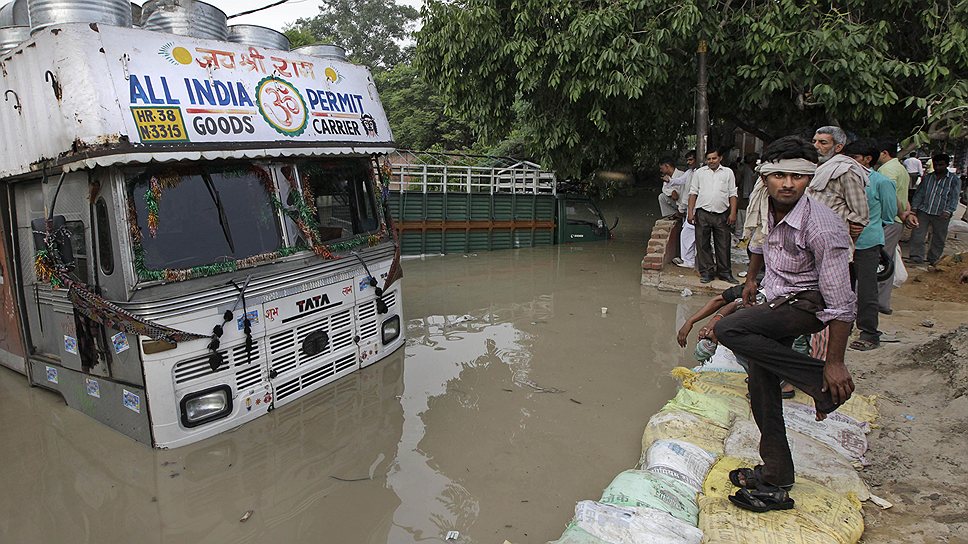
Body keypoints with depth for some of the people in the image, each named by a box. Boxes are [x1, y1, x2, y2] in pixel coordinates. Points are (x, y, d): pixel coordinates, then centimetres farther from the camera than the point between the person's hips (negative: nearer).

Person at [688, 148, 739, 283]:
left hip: (722, 215, 0)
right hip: (703, 214, 0)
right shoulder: (699, 173, 11)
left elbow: (732, 194, 7)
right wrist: (690, 212, -2)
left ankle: (724, 272, 14)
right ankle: (706, 272, 10)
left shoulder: (728, 172, 11)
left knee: (723, 245, 4)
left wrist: (733, 213, -2)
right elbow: (693, 193, 8)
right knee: (702, 244, 1)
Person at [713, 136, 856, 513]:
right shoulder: (765, 208, -3)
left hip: (807, 305, -8)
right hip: (776, 304, 8)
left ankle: (821, 382, -14)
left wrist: (835, 363, -22)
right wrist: (752, 279, 36)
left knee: (728, 330, -29)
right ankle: (775, 481, 21)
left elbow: (840, 302, -24)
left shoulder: (822, 227, -25)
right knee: (761, 386, 8)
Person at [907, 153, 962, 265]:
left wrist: (948, 211, -21)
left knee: (938, 239, 7)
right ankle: (916, 257, 4)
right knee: (917, 235, -5)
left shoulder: (954, 179, 2)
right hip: (923, 212, 2)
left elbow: (954, 197, -7)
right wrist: (914, 207, 0)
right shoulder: (927, 178, 12)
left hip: (941, 215, -2)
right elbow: (919, 193, 13)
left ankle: (933, 260, 20)